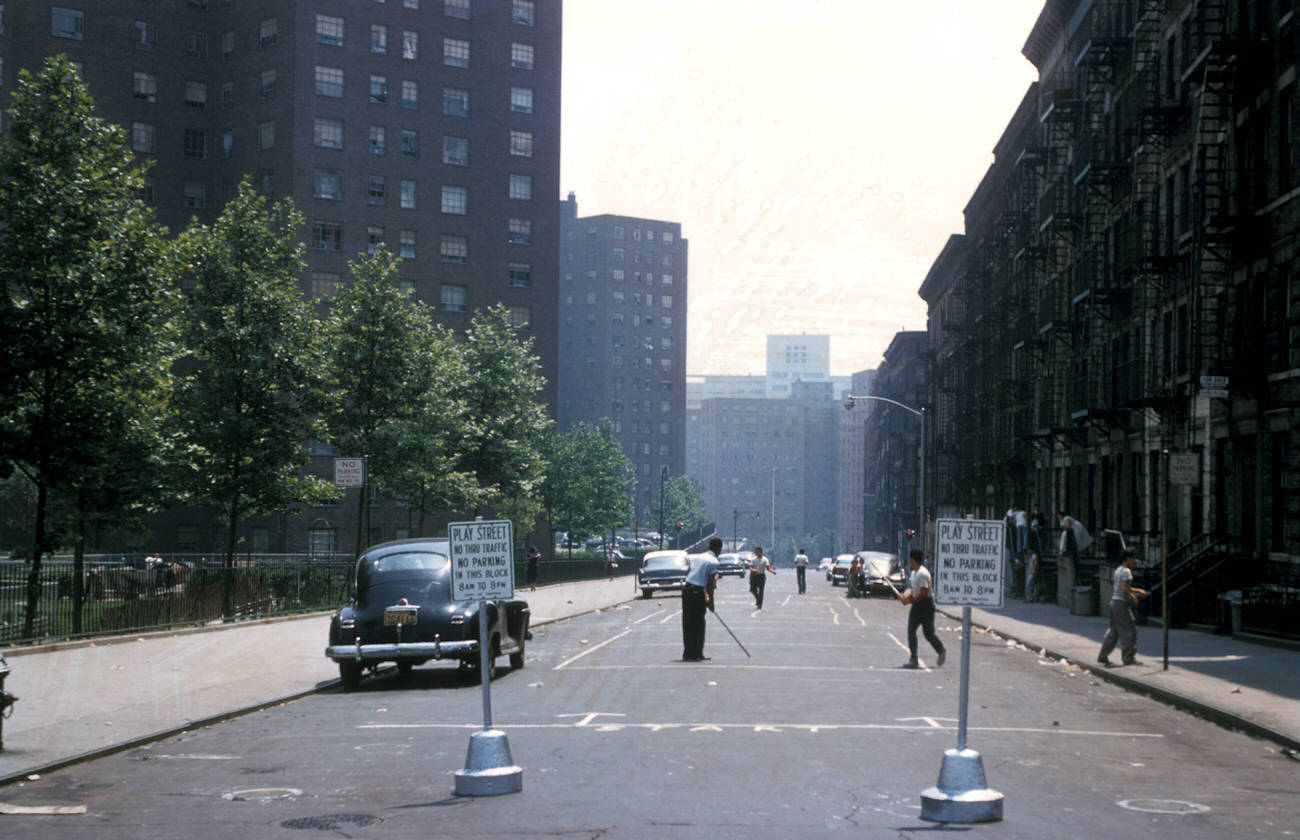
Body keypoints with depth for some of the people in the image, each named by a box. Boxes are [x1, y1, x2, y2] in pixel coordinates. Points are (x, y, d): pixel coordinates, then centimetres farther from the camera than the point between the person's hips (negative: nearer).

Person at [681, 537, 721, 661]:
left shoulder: (700, 558, 18)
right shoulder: (714, 562, -6)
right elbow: (710, 583, -11)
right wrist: (711, 601, -5)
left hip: (687, 589, 7)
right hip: (697, 593, -7)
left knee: (687, 623, 11)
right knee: (698, 624, 2)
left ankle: (687, 654, 16)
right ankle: (696, 654, 5)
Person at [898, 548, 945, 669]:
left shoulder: (922, 574, -20)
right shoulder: (914, 573, 12)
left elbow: (924, 592, -24)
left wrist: (910, 600, -21)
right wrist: (905, 596, 2)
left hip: (926, 605, -9)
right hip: (916, 605, 9)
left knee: (928, 634, 1)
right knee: (911, 632, -1)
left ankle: (941, 652, 26)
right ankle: (913, 660, 0)